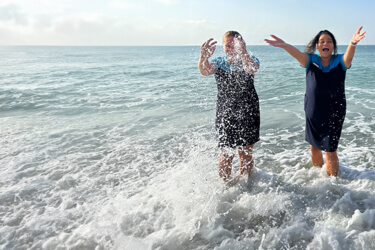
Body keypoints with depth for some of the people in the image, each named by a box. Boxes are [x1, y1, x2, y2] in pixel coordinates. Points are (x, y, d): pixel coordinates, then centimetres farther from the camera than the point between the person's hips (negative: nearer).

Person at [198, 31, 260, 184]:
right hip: (225, 115, 1)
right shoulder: (218, 62, 2)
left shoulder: (250, 60, -3)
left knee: (246, 154, 9)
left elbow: (251, 69, -28)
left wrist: (243, 52, -49)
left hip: (247, 114, 0)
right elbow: (205, 71, -21)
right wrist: (204, 57, -45)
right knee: (226, 154, 0)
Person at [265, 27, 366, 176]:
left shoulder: (340, 61, -6)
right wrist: (284, 45, -44)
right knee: (314, 148, 17)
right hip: (313, 113, 3)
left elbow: (349, 57, -28)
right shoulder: (311, 61, -3)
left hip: (334, 114, -2)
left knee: (330, 151, 1)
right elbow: (298, 54, -23)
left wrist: (353, 44, -52)